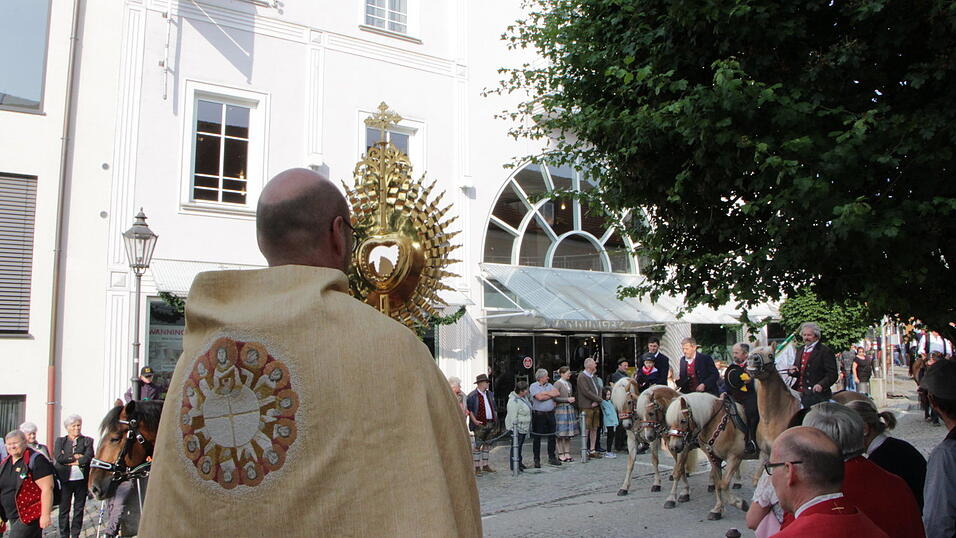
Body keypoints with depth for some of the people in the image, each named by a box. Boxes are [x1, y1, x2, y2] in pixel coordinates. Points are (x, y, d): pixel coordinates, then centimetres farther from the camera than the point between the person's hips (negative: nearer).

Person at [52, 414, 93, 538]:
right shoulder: (60, 441, 8)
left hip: (82, 479, 0)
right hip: (65, 479, 0)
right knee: (64, 509, 4)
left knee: (79, 508, 7)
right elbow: (59, 457, -7)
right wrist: (75, 457, -10)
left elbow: (89, 458, -10)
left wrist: (69, 461, -11)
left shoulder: (87, 441, 5)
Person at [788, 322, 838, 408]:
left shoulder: (825, 351, -6)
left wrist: (821, 385, -25)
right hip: (801, 395, 7)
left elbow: (832, 375, -10)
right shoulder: (800, 350, 17)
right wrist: (792, 371, 3)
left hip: (817, 395, -7)